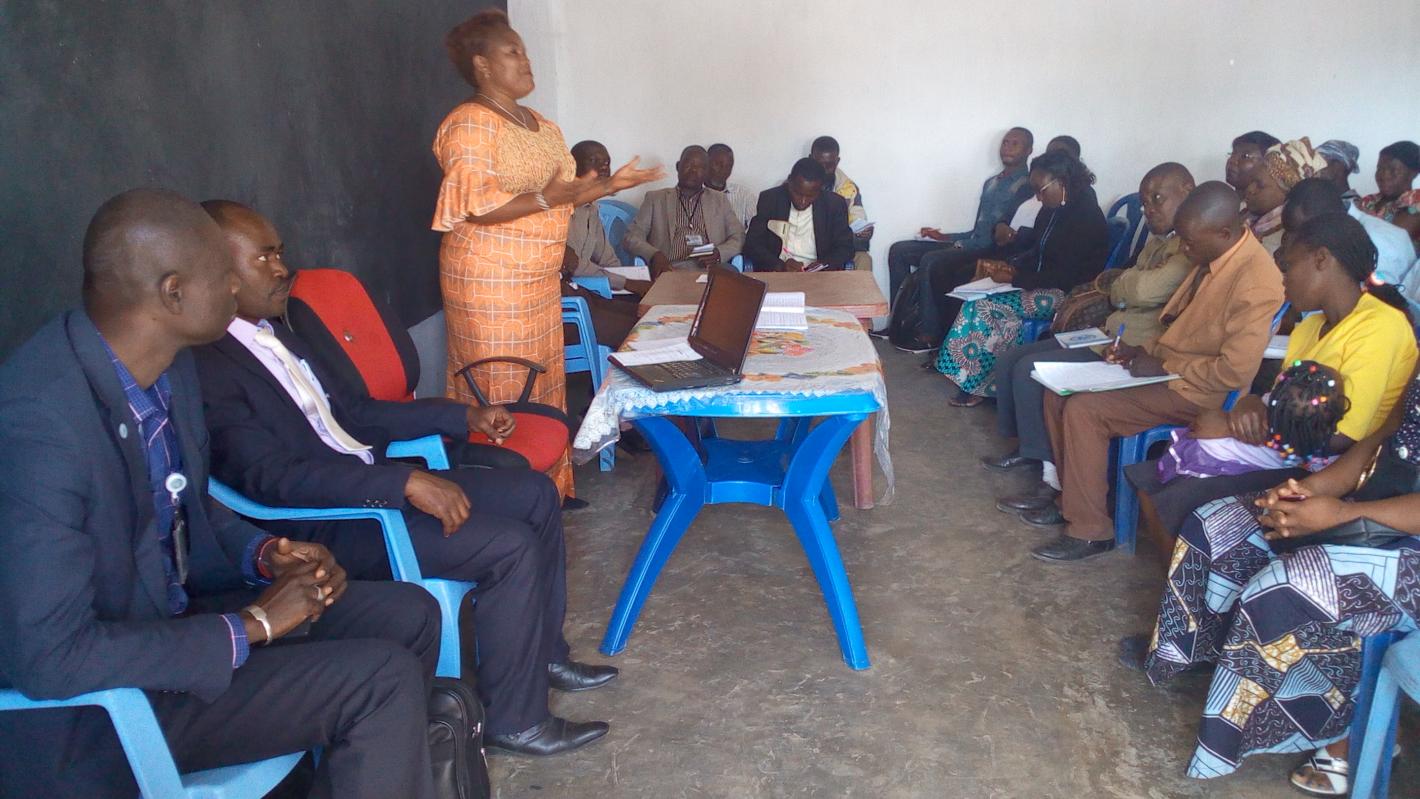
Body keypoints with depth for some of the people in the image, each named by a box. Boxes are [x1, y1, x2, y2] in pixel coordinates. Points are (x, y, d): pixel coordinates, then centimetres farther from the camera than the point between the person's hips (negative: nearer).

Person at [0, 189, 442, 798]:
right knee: (384, 678, -19)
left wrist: (265, 554, -5)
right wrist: (251, 627, -23)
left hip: (171, 611, 8)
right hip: (92, 702, -8)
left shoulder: (170, 365, -4)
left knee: (410, 614, 3)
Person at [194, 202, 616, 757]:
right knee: (511, 546, -20)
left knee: (536, 494, 6)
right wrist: (406, 483, -33)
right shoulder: (205, 367, -19)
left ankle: (544, 653, 21)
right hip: (321, 527, -10)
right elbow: (273, 477, -27)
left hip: (370, 480, 10)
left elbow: (352, 410, 18)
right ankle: (515, 720, -3)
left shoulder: (272, 333, 11)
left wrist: (464, 416, 10)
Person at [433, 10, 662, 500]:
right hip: (491, 279, -9)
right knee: (502, 391, -3)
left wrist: (609, 185, 6)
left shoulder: (542, 127, 15)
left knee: (545, 385, 13)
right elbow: (475, 207, -21)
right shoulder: (469, 125, -12)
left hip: (540, 278, 9)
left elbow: (560, 195, 19)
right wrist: (544, 199, -29)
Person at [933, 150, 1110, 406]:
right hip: (1044, 284, 9)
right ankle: (980, 383, -9)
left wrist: (1014, 278, -21)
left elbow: (1067, 277, -22)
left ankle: (980, 382, -3)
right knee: (981, 299, -10)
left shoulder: (1085, 217, -19)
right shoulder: (1055, 209, 8)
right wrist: (1011, 266, -3)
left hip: (1067, 294, -9)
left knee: (988, 305, -19)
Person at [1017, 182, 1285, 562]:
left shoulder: (1256, 281, -23)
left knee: (1083, 410, -23)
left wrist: (1163, 367, -16)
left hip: (1196, 392, -10)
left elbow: (1235, 372, -26)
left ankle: (1090, 530, -10)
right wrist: (1143, 352, 4)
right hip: (1164, 366, 10)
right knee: (1059, 393, 1)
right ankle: (1073, 497, 13)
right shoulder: (1212, 257, 5)